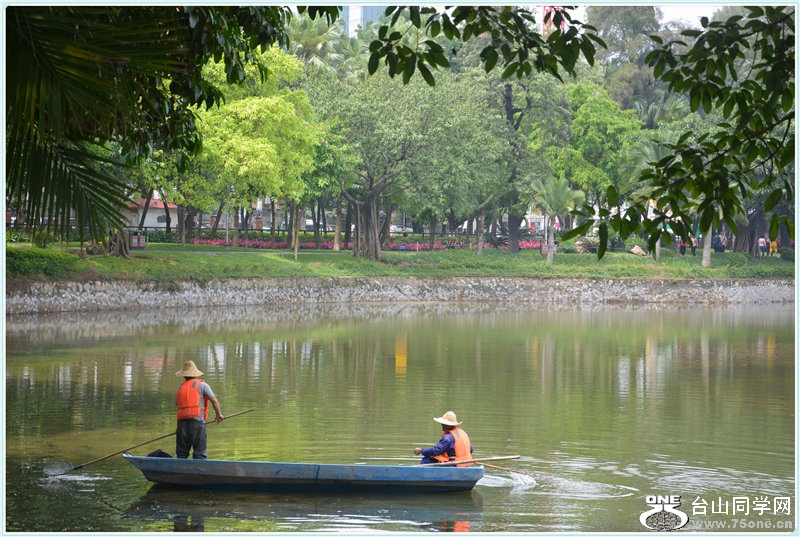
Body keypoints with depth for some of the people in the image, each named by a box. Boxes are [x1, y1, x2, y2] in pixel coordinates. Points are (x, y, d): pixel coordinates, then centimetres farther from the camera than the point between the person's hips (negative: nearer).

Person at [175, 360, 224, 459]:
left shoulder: (181, 387, 19)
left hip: (182, 421, 4)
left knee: (181, 452, 8)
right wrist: (219, 414, 11)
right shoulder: (202, 385, 6)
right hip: (197, 420, -4)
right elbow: (214, 400, -1)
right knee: (199, 454, -5)